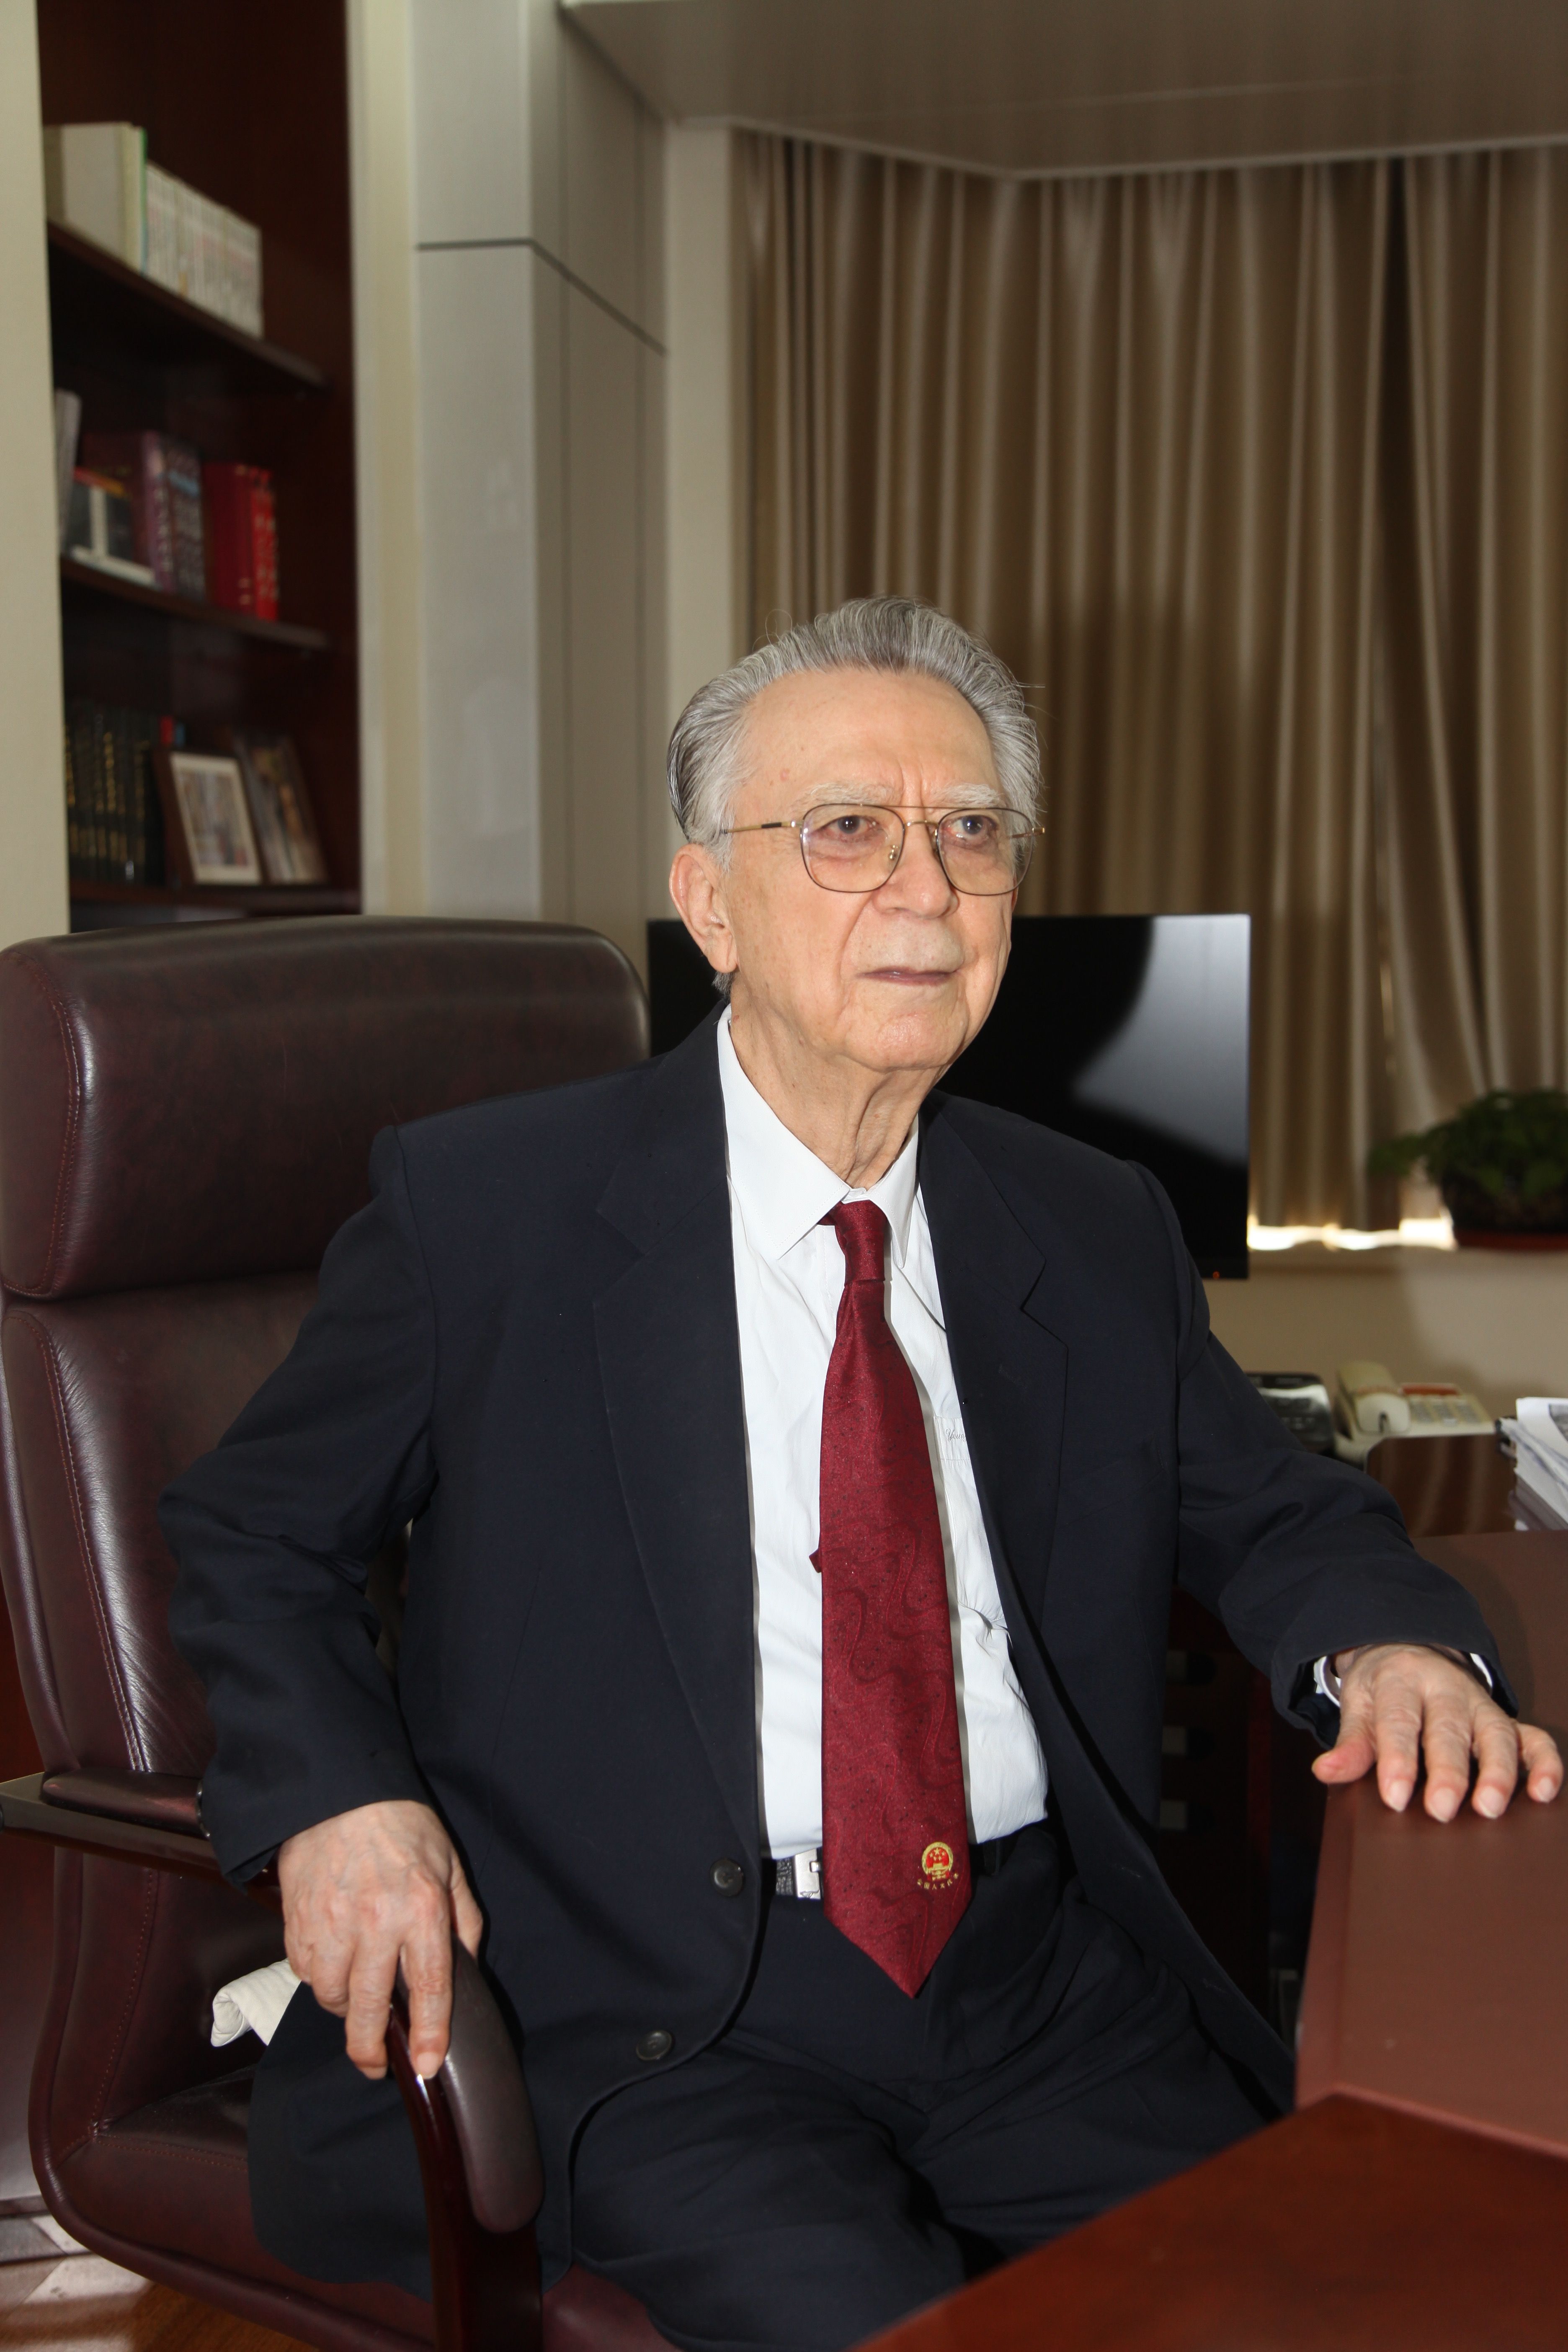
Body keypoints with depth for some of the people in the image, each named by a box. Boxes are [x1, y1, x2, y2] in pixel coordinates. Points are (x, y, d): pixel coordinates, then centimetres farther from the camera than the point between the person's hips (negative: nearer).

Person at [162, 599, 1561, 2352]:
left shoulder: (1099, 1238, 10)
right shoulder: (479, 1208, -3)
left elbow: (1271, 1513, 21)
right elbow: (251, 1530, 6)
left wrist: (1384, 1641, -3)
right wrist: (334, 1793, -13)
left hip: (1053, 1991, 4)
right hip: (651, 2011, -4)